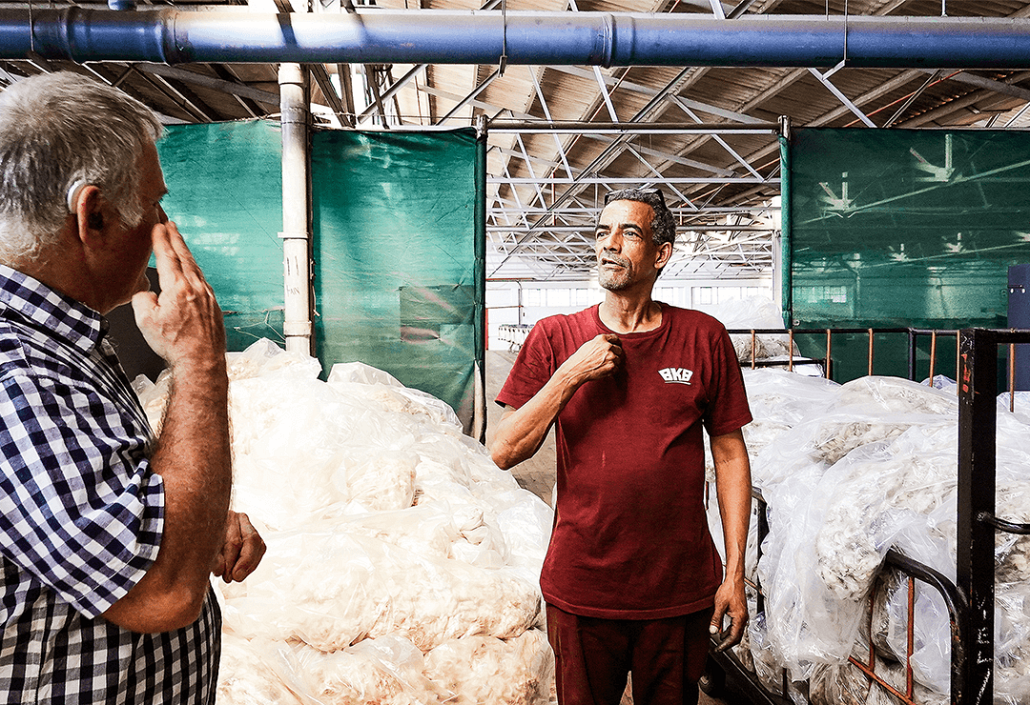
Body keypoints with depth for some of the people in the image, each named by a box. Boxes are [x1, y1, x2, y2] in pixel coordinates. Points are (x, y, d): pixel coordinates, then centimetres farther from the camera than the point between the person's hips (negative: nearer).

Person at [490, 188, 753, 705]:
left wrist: (735, 575, -1)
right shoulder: (554, 337, -2)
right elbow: (504, 452, -6)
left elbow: (730, 456, 1)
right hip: (580, 592, 1)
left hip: (681, 594, 0)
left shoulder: (703, 338, -4)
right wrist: (571, 375, -17)